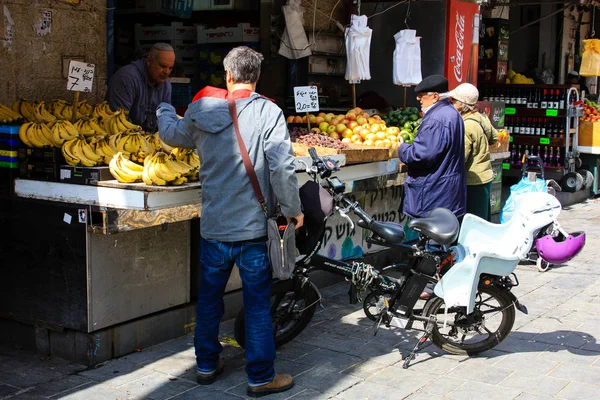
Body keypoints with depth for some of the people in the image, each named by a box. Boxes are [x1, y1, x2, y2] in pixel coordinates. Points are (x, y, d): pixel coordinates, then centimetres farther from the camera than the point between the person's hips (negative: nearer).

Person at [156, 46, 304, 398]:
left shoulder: (203, 114, 1)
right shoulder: (268, 112, -12)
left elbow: (171, 133, 21)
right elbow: (282, 166, -18)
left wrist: (164, 110, 42)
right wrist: (293, 208, -5)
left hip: (213, 227, 4)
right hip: (253, 227, -4)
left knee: (209, 299, 19)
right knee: (258, 305, 6)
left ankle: (207, 364, 31)